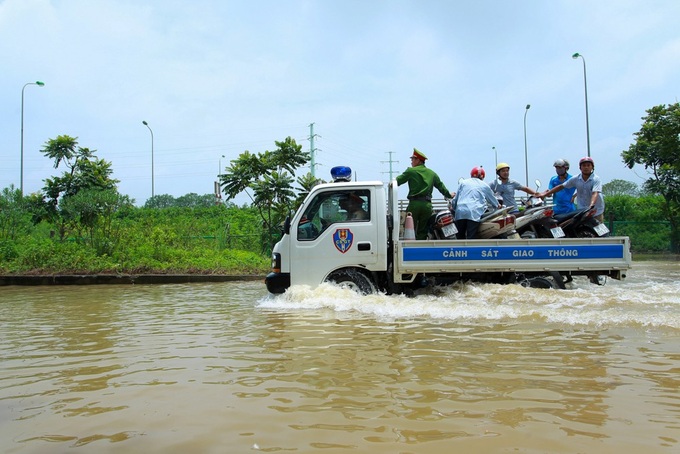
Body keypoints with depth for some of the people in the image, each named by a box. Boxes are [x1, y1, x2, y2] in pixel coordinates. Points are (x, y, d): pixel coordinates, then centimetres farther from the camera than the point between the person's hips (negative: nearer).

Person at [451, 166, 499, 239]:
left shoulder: (463, 182, 21)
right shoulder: (484, 186, 19)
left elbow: (455, 199, 18)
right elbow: (493, 200, 31)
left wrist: (453, 207, 34)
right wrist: (497, 206, 51)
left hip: (460, 212, 2)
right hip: (475, 213, -2)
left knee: (460, 237, 10)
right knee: (471, 238, -9)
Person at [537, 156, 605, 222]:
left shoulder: (596, 179, -10)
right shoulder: (576, 179, 2)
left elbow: (595, 193, -26)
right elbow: (561, 186, 8)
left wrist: (591, 206, -45)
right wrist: (545, 194, 4)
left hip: (596, 212, -3)